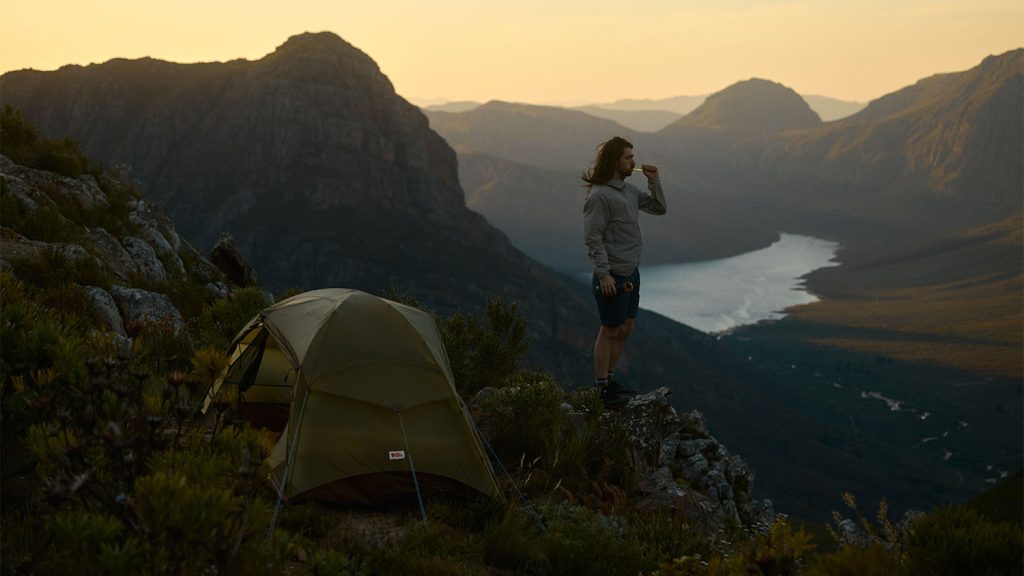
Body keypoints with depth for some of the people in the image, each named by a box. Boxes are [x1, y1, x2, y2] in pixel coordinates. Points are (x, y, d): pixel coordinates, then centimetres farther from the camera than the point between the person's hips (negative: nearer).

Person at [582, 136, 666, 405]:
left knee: (624, 329, 15)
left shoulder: (629, 189, 11)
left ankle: (609, 380, 27)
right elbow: (592, 237, -20)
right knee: (610, 332, -1)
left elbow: (658, 208, 19)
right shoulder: (599, 195, -17)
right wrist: (604, 274, -23)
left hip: (631, 273, 9)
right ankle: (602, 390, 9)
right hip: (612, 276, -9)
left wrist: (654, 181, 4)